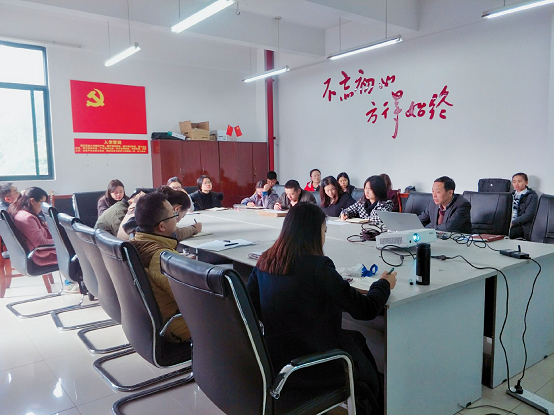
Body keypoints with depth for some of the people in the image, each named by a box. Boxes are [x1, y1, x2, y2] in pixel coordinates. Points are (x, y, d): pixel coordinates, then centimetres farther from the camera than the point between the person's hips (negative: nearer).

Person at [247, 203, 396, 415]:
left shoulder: (265, 262, -4)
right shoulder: (317, 266, -23)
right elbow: (366, 309, -15)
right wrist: (384, 284, 4)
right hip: (309, 367, -6)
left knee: (355, 339, 25)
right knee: (367, 365, 22)